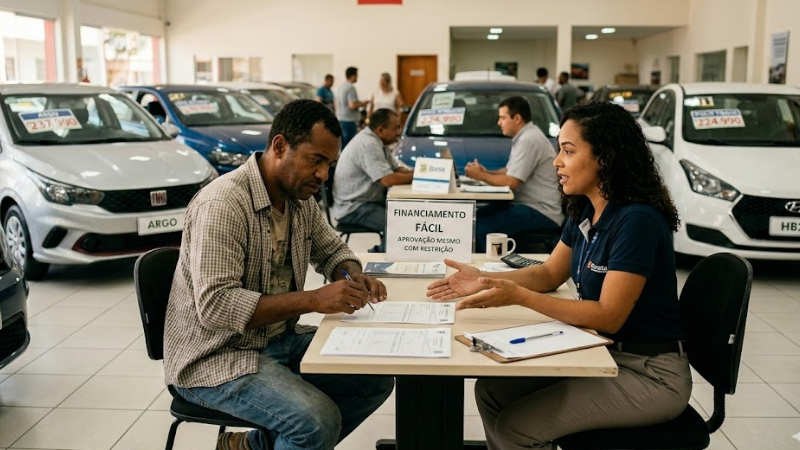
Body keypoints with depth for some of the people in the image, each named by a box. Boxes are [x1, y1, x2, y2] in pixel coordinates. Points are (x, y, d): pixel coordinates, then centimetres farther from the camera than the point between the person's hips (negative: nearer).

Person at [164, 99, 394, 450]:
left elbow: (331, 249, 20)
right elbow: (215, 305, -28)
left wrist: (355, 277, -4)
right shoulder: (222, 204, -22)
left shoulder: (300, 199, 3)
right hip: (215, 357, -9)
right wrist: (313, 300, -30)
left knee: (376, 379, 1)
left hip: (279, 339, 9)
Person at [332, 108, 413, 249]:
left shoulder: (377, 141, 8)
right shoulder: (368, 144, -23)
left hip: (369, 198, 11)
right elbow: (389, 180, -28)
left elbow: (396, 169, 14)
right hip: (353, 208, -11)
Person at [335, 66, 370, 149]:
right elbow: (352, 105, -22)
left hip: (340, 119, 9)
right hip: (349, 120, -9)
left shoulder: (340, 87, 12)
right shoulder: (351, 88, -14)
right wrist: (362, 104, -5)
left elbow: (336, 105, 18)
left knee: (342, 146, 11)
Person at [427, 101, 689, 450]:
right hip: (605, 353, 8)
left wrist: (518, 296, -27)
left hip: (651, 375, -8)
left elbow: (609, 316, -23)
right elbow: (551, 273, 14)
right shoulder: (585, 211, 3)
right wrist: (484, 280, -2)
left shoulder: (637, 221, -24)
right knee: (492, 390, 2)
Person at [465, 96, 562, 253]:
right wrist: (486, 172, 5)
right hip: (530, 204, 11)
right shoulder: (525, 136, 15)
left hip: (543, 212, -11)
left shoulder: (529, 140, -17)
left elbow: (511, 182, -20)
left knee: (481, 227, -22)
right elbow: (510, 171, 22)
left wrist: (481, 176, -7)